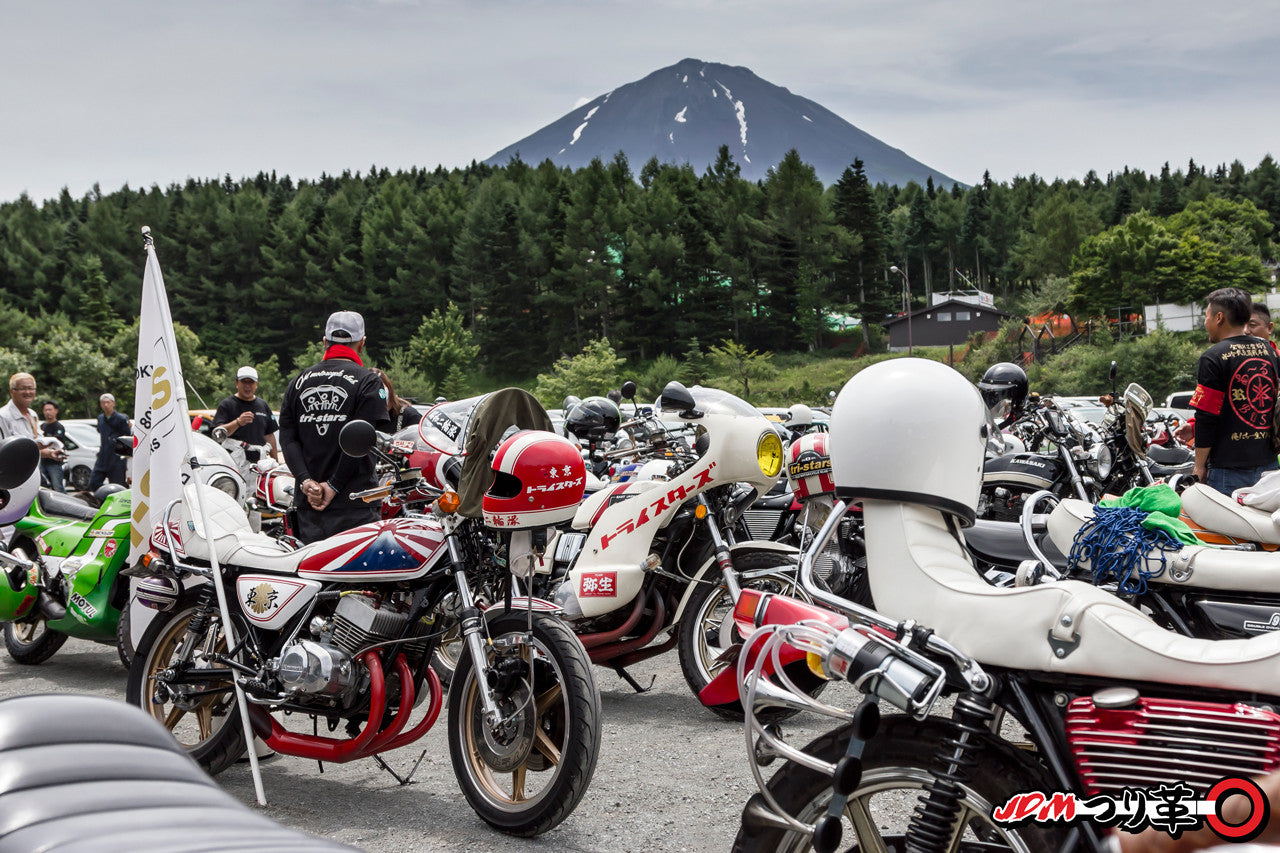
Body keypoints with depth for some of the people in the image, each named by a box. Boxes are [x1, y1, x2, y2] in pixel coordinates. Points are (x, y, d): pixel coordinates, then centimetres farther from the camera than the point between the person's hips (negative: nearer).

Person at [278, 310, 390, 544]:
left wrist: (305, 480, -5)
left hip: (306, 503, 5)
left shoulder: (299, 381, 13)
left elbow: (287, 438, 4)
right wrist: (333, 485, -9)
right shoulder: (368, 381, -3)